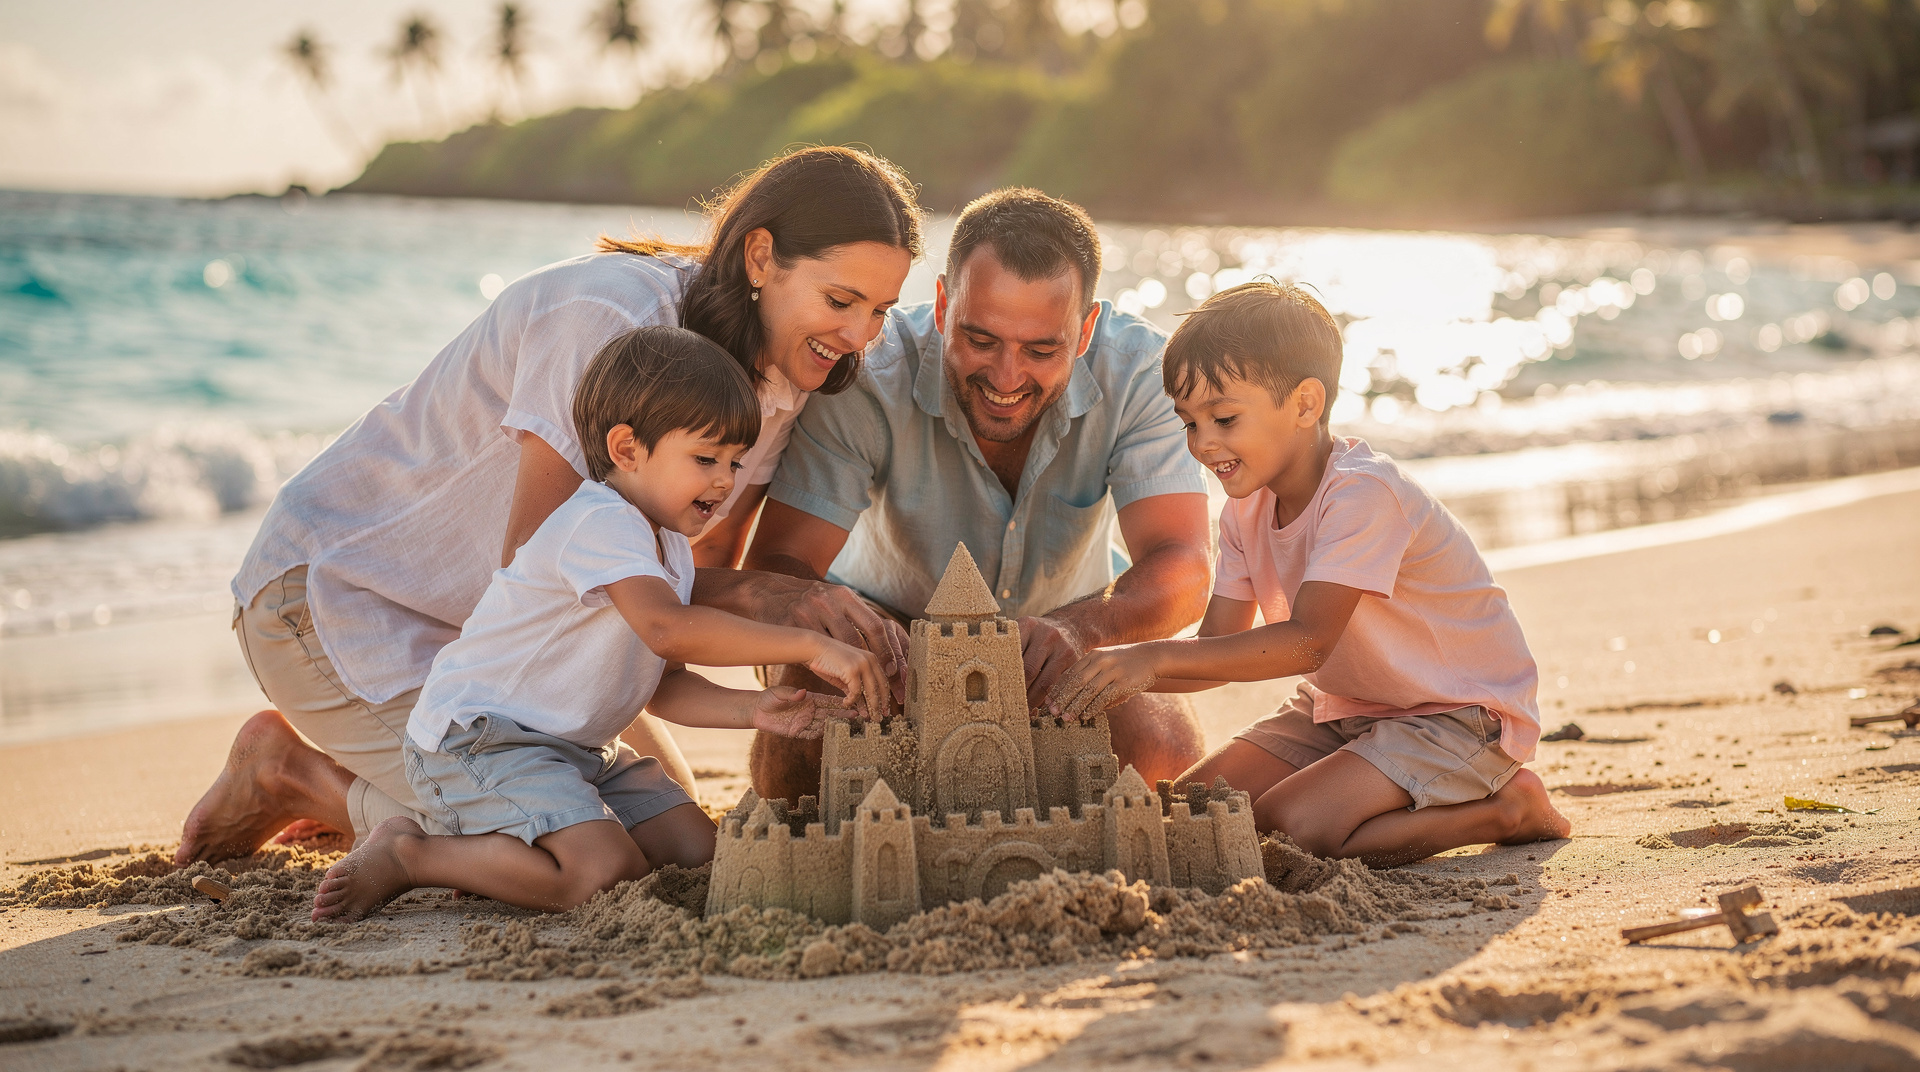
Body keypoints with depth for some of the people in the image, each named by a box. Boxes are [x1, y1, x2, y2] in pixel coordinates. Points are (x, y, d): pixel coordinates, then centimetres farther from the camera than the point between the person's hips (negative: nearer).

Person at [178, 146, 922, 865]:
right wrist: (772, 602, -34)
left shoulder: (781, 371, -5)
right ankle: (293, 772, 2)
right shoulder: (611, 318, -30)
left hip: (493, 620, 9)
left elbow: (704, 580, -3)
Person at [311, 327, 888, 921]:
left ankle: (488, 851, 8)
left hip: (576, 748, 10)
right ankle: (405, 855, -10)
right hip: (476, 735, -10)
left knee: (695, 848, 0)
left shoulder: (670, 548, 11)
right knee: (607, 870, -27)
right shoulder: (600, 522, -22)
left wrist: (750, 709, -11)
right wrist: (809, 645, -39)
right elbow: (667, 628, -39)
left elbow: (664, 685, 9)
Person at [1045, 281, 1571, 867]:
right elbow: (1218, 647, -3)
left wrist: (1156, 656, -43)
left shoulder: (1363, 494, -27)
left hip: (1458, 715, -8)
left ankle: (1508, 808, -7)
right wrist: (1116, 672, -23)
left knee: (1291, 827, -27)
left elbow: (1307, 641, -36)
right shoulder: (1246, 510, 1)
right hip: (1344, 708, 9)